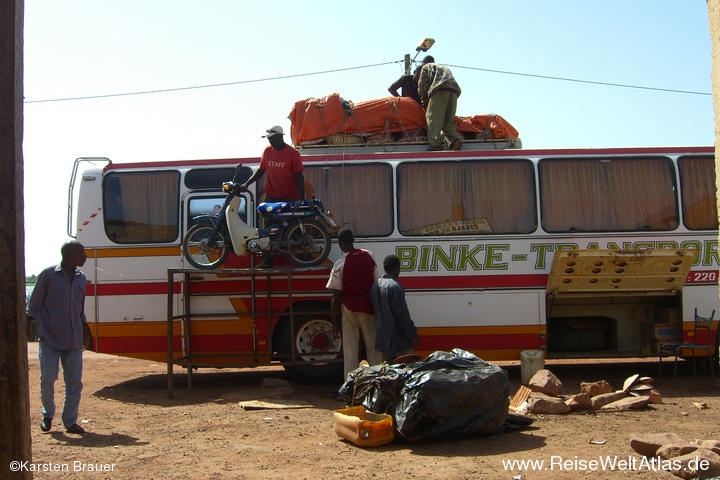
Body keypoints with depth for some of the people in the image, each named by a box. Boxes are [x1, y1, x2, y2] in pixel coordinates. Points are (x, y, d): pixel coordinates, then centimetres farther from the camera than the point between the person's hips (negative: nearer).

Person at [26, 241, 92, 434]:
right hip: (49, 338, -5)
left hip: (74, 340, 5)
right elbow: (34, 304, -1)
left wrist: (86, 334, 20)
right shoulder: (48, 274, -5)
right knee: (47, 378, -4)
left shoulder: (81, 278, 11)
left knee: (74, 382, 4)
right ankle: (47, 414, 21)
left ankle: (70, 421, 14)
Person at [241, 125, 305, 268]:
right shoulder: (267, 151, 5)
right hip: (271, 197, 4)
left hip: (290, 198, -4)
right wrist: (246, 183, 3)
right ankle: (267, 260, 7)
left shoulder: (293, 153, -8)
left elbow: (299, 176, -9)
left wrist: (302, 198, -14)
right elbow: (261, 170, 14)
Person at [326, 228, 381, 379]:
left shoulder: (340, 264, -8)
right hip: (368, 306, 3)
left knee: (350, 350, 3)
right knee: (373, 347, 11)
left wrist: (334, 322, -3)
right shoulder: (369, 256, 2)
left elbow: (336, 297, -9)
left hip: (349, 308, -3)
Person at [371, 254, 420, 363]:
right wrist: (413, 333, -12)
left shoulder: (376, 285, 8)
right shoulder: (394, 286, -18)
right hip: (398, 339, -8)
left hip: (382, 337, 8)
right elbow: (402, 314, -19)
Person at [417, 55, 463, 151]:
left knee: (433, 116, -14)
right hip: (454, 90, 6)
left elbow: (422, 86, 17)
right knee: (448, 119, 6)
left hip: (440, 89, -6)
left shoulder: (426, 67, 26)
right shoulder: (446, 68, 43)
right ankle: (455, 139, -20)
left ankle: (436, 144, -31)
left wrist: (425, 102, 27)